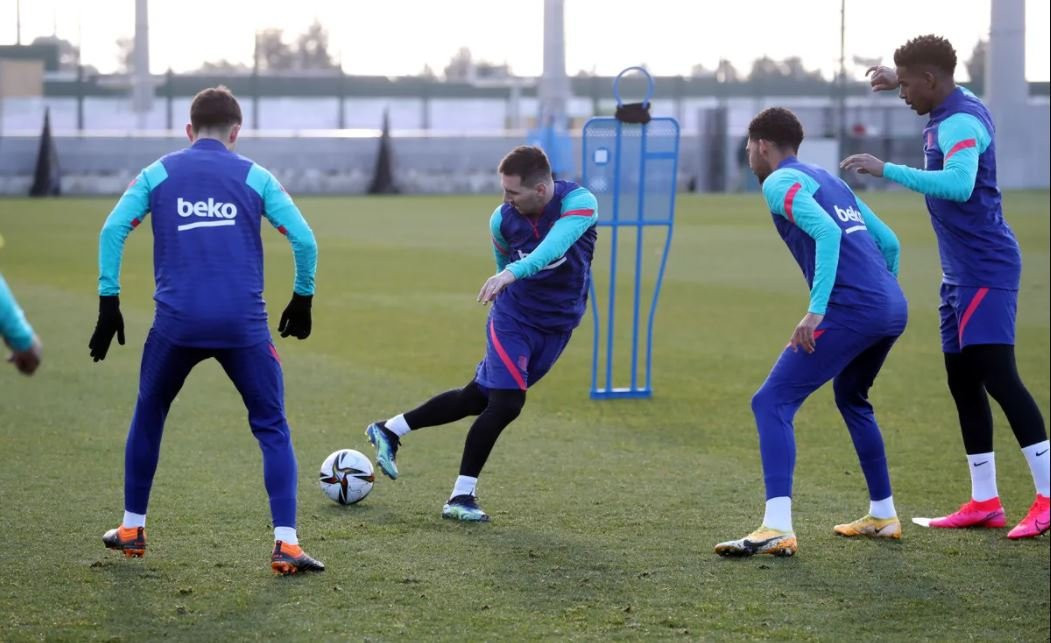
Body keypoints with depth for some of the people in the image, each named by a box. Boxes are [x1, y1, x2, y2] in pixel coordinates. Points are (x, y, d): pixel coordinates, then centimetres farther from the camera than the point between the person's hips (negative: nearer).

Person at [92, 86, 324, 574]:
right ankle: (285, 543, -3)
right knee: (272, 427, 8)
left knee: (147, 418, 22)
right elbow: (304, 240, 2)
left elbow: (113, 230, -1)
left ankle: (133, 528, 28)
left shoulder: (158, 174, 10)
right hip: (244, 324, -1)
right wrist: (302, 300, 16)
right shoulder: (254, 177, 9)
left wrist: (109, 302, 2)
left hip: (177, 321, 1)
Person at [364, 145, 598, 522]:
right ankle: (461, 497, -7)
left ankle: (390, 431, 26)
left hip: (557, 327, 1)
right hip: (513, 317, -1)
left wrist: (512, 273, -55)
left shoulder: (579, 203, -22)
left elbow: (553, 246, -41)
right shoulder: (503, 220, -12)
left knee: (478, 398, 8)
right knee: (507, 402, -18)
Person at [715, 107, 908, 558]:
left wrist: (816, 310, -20)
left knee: (772, 403, -8)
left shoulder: (780, 182, 0)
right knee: (851, 399, 32)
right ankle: (883, 516, 35)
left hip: (852, 309, -9)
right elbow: (889, 242, 25)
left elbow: (827, 232, -17)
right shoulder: (830, 181, 25)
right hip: (894, 307, 9)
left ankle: (777, 528, -21)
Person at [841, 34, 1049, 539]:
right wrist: (900, 77, 36)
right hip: (962, 273, 11)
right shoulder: (955, 108, 12)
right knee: (963, 383, 10)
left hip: (985, 270, -11)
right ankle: (984, 502, 14)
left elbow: (959, 184, -36)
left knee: (997, 375, -16)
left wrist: (887, 170, -34)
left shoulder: (960, 124, -18)